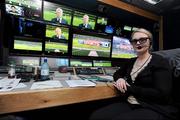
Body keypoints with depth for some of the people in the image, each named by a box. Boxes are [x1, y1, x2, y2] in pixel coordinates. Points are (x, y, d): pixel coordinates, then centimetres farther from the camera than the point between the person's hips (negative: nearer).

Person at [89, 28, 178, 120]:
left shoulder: (160, 62, -6)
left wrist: (130, 88, -14)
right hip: (129, 104, 5)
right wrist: (120, 79, -3)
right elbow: (117, 74, 21)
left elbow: (162, 94, -14)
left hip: (155, 109, -4)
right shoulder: (131, 61, 12)